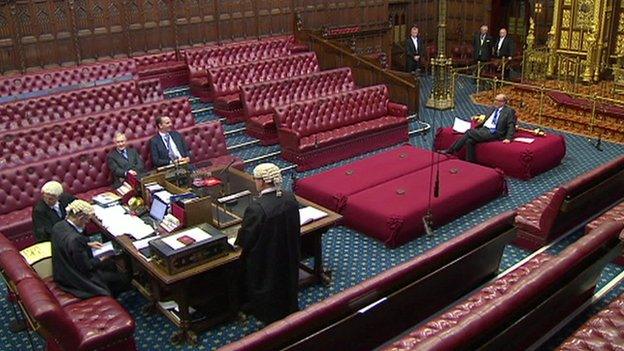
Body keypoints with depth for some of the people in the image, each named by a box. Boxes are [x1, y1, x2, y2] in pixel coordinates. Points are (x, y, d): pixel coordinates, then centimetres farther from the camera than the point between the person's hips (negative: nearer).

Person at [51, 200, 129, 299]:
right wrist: (101, 260, -9)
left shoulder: (58, 226, -9)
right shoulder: (75, 239, -36)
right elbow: (85, 266, -26)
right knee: (123, 280, 0)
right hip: (77, 280, -9)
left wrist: (87, 244, 8)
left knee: (111, 263, 23)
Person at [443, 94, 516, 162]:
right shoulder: (493, 108, 24)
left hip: (493, 133, -7)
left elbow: (511, 126, -3)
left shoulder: (509, 111, 4)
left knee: (469, 132, -22)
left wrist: (508, 138, -16)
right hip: (483, 130, 7)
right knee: (469, 141, -23)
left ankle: (451, 151, -14)